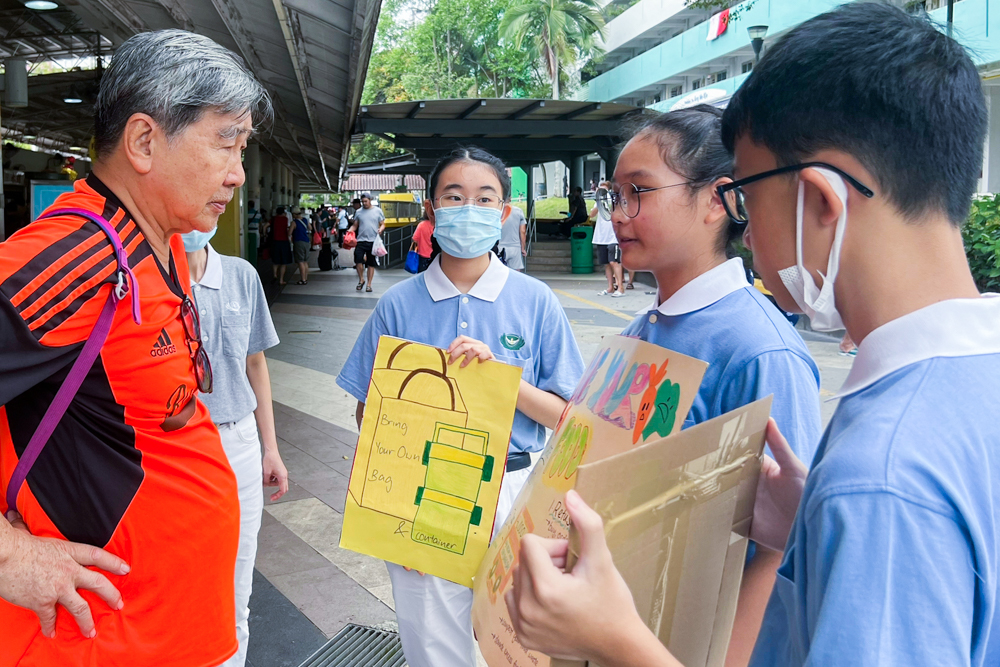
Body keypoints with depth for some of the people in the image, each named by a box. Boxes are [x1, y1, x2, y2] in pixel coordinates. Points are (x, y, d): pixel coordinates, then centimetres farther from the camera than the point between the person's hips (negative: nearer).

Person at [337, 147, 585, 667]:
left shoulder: (535, 302, -3)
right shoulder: (399, 304, -1)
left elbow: (563, 415, -3)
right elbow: (370, 414, 4)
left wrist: (498, 372, -18)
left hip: (511, 493, 0)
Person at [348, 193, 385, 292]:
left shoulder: (377, 211, 6)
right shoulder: (358, 212, 9)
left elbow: (382, 224, 8)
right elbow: (355, 225, 12)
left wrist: (380, 229, -14)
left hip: (373, 240, -1)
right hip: (361, 240, 1)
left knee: (371, 264, 4)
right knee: (358, 260, -14)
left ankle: (369, 284, 13)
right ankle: (361, 280, 9)